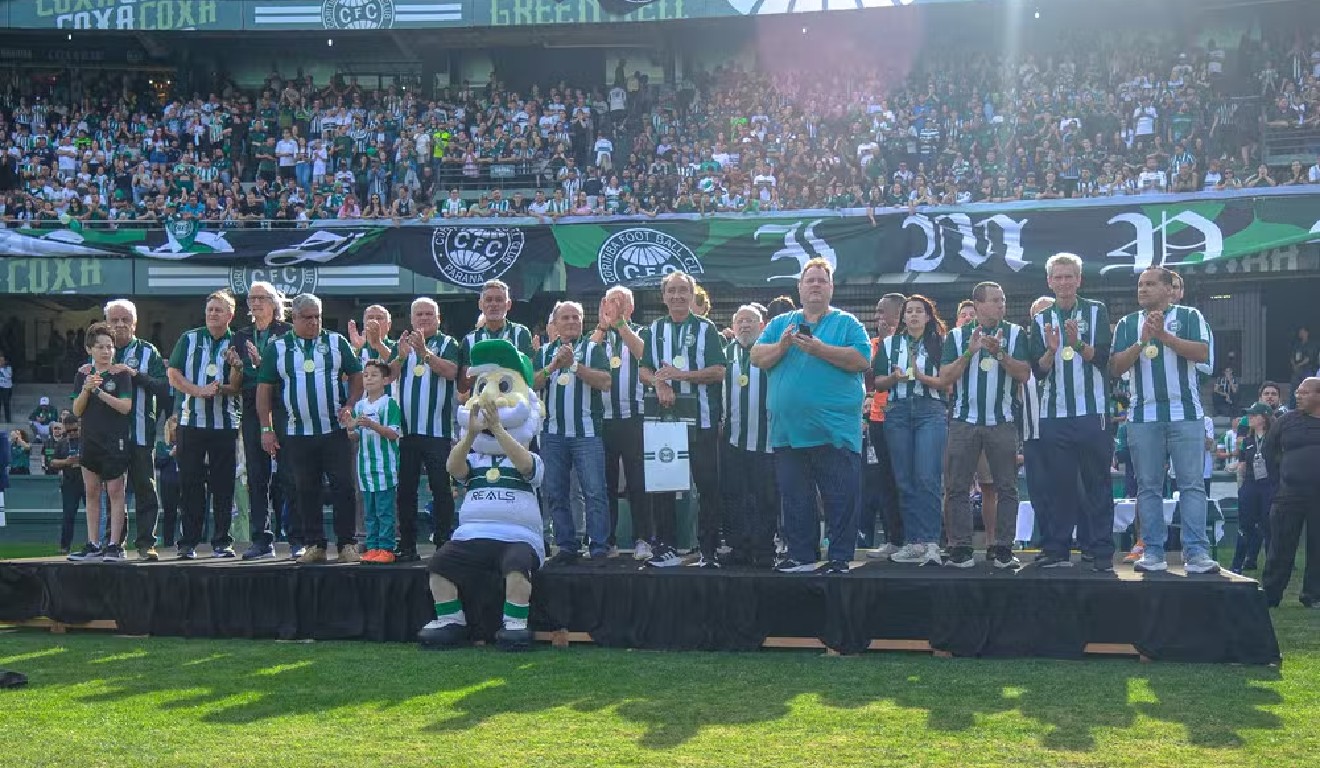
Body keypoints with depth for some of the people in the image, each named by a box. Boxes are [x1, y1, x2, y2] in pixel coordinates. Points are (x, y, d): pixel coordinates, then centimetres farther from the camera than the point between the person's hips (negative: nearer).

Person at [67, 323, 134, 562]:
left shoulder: (121, 375, -2)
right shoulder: (83, 376, 10)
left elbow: (126, 407, -11)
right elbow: (77, 411, 5)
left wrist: (99, 391, -17)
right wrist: (86, 389, -11)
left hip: (115, 440, -5)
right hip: (90, 439, 5)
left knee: (115, 491, -4)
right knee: (91, 491, 7)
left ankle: (114, 545, -2)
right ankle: (93, 544, 13)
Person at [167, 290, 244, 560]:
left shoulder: (236, 344, 7)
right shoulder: (189, 339, 8)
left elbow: (237, 388, 3)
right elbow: (173, 374, 1)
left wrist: (236, 367, -17)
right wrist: (200, 391, -13)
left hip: (225, 423, 0)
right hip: (191, 421, 0)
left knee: (223, 485, 1)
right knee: (190, 483, 1)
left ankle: (222, 542, 7)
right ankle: (188, 543, 6)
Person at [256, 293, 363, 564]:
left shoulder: (336, 342, 7)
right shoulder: (277, 347, 6)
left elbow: (357, 375, 10)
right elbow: (264, 389, 6)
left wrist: (350, 405, -6)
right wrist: (266, 429, 1)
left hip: (335, 430, -1)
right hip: (297, 433, 1)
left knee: (343, 487, -3)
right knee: (306, 491, 6)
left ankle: (347, 544, 3)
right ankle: (314, 544, 14)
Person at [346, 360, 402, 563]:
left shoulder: (390, 404, -5)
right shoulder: (359, 406, 11)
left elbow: (394, 434, -11)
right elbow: (355, 438, 15)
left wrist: (372, 425, -22)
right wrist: (351, 429, -7)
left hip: (385, 464, -6)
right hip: (365, 464, 6)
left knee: (385, 511, -4)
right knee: (369, 511, 10)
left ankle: (386, 548, 1)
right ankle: (372, 547, 15)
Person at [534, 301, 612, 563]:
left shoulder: (593, 349, 6)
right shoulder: (545, 352, 16)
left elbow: (606, 383, -9)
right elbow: (531, 384, 2)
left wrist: (574, 364, -14)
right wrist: (553, 366, -13)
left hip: (586, 433, -4)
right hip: (552, 433, 4)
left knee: (595, 493, -7)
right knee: (555, 495, 6)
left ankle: (599, 550, -5)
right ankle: (566, 548, 13)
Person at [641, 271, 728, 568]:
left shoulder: (706, 328, 4)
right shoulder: (655, 330, 14)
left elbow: (719, 372, -5)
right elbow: (644, 371, 9)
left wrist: (681, 375, -15)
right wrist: (659, 383, -13)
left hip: (701, 419, -3)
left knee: (707, 484, -2)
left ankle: (708, 551, 3)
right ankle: (665, 548, 12)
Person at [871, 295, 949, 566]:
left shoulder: (940, 344, 10)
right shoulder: (890, 344, 16)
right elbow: (878, 382, 13)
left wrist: (921, 377, -12)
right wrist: (894, 377, -7)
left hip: (931, 411, -3)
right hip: (898, 412, 3)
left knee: (927, 478, -13)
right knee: (905, 480, 1)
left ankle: (930, 542, -14)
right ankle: (912, 542, 5)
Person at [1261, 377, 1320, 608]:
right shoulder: (1287, 420, 6)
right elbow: (1268, 450, 15)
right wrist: (1279, 476, 8)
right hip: (1289, 495, 0)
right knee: (1281, 547, 1)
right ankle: (1270, 594, 7)